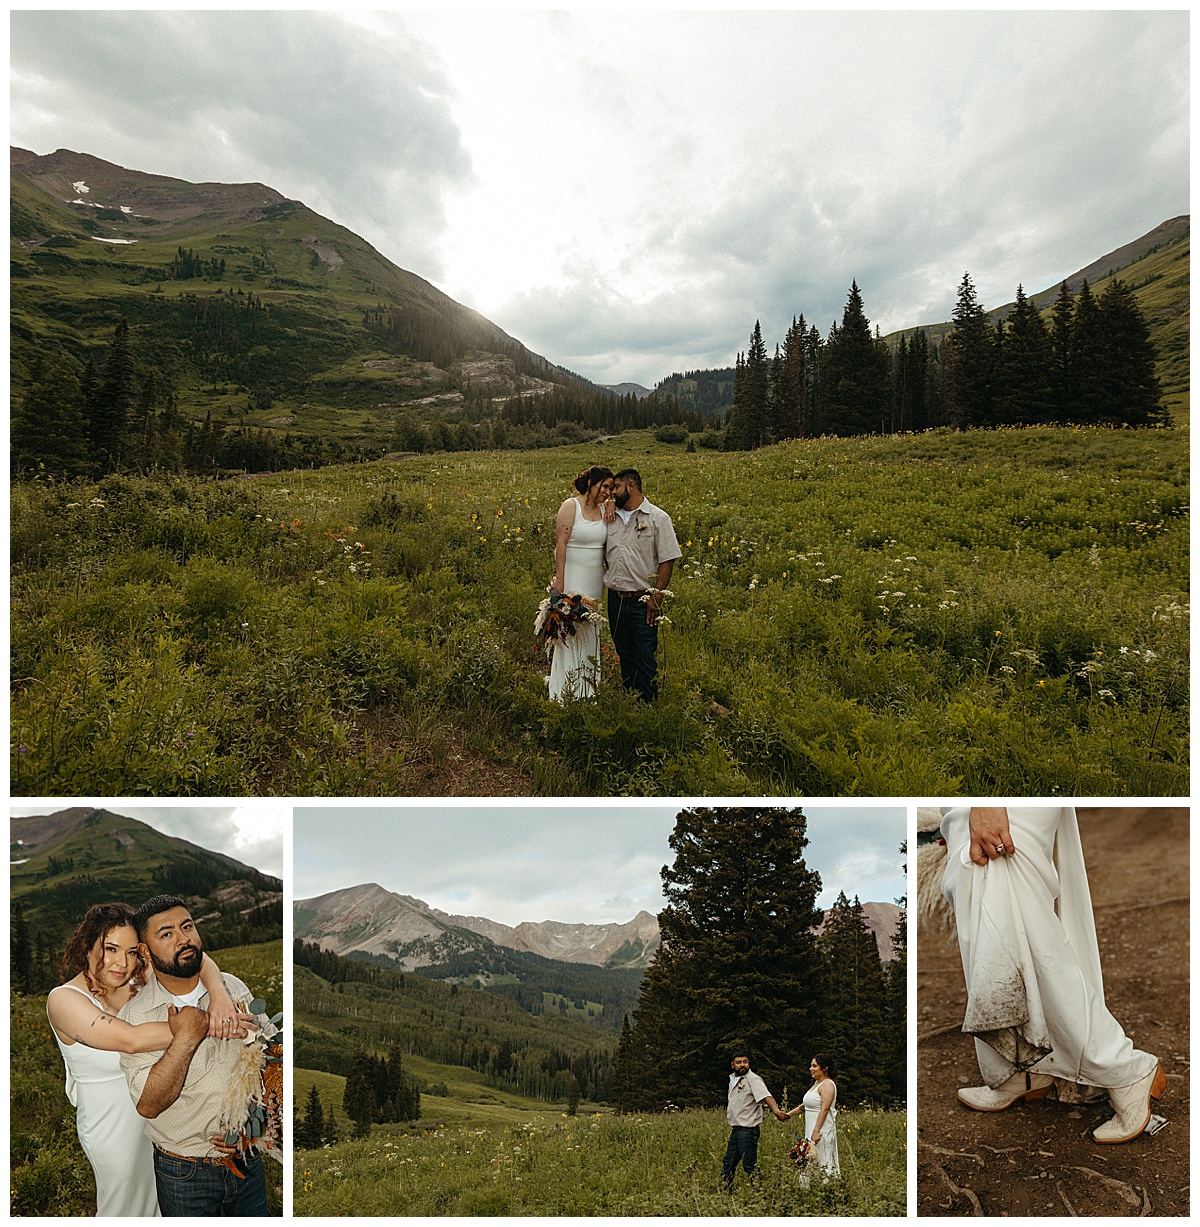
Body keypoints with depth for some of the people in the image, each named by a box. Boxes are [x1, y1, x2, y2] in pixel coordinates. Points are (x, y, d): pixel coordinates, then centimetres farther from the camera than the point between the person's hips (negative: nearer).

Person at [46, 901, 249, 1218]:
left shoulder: (132, 980, -12)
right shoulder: (63, 1000, -27)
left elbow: (195, 960, -17)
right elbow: (131, 1040, -39)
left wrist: (218, 994, -38)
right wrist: (207, 1024, -41)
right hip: (114, 1128, -5)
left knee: (155, 1197, 26)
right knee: (124, 1206, 20)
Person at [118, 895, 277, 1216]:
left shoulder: (235, 989, -2)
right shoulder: (136, 1014, -12)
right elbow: (148, 1104, -18)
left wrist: (251, 1125, -6)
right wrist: (185, 1039, -25)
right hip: (184, 1174, -3)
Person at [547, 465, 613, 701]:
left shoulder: (604, 509, 9)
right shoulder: (570, 506, -8)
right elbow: (560, 544, -11)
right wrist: (559, 579, -17)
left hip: (595, 582, 7)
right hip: (572, 579, -6)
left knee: (591, 633, 11)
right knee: (570, 631, -4)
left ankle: (588, 688, 21)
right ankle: (565, 692, 3)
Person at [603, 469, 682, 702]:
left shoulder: (658, 518, -5)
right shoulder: (612, 518, 11)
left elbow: (667, 560, -8)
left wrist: (656, 597, -13)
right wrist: (610, 582, 9)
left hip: (643, 601, -5)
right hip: (616, 600, 6)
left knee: (646, 658, -4)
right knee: (624, 655, 13)